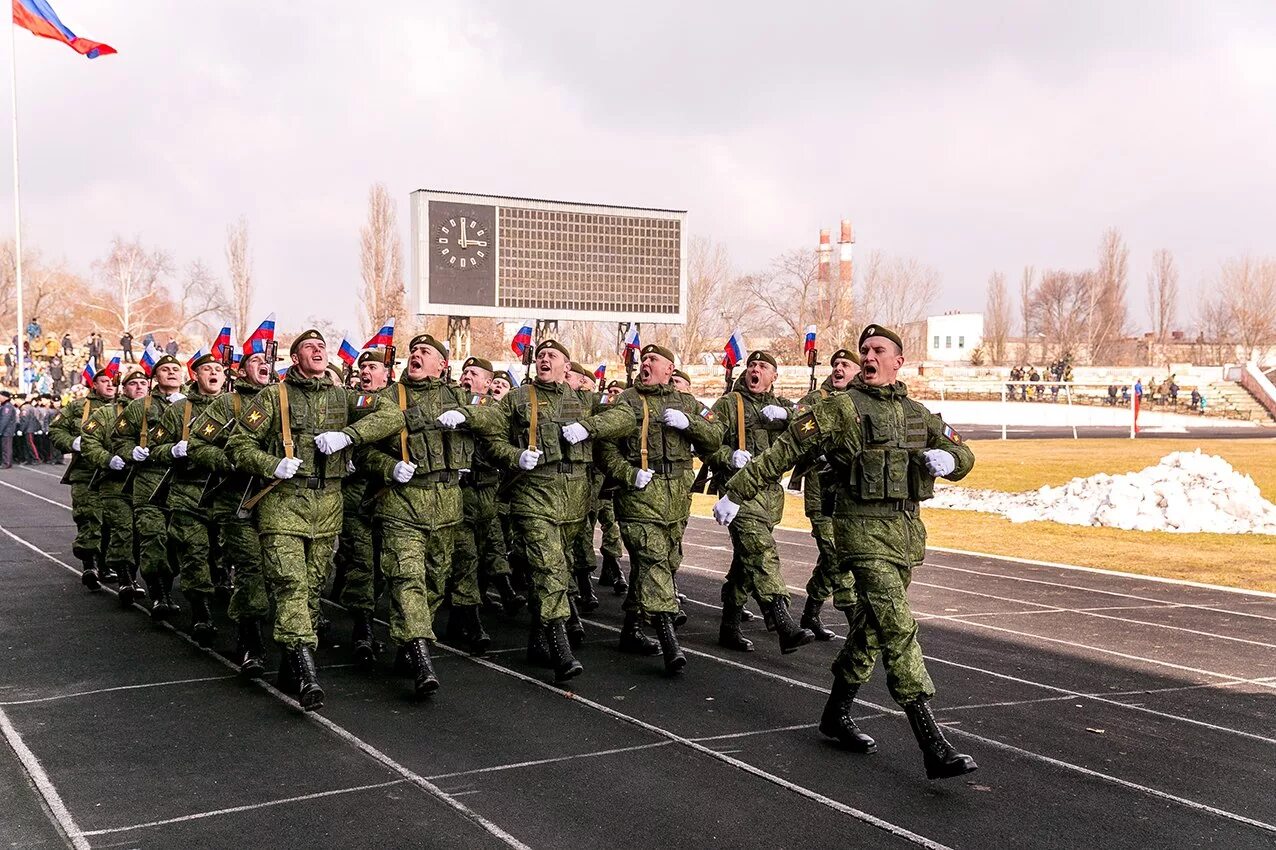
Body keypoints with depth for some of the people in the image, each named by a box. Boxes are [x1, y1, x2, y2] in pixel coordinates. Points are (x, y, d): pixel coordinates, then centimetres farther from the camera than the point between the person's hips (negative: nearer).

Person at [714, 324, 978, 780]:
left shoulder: (918, 414, 14)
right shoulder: (840, 409, -4)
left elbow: (964, 456, 20)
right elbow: (784, 451, -5)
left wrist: (948, 457, -5)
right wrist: (736, 492, -7)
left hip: (909, 531, 7)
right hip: (863, 528, -7)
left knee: (871, 625, 15)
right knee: (898, 627, -15)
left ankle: (837, 713, 34)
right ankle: (934, 746, -18)